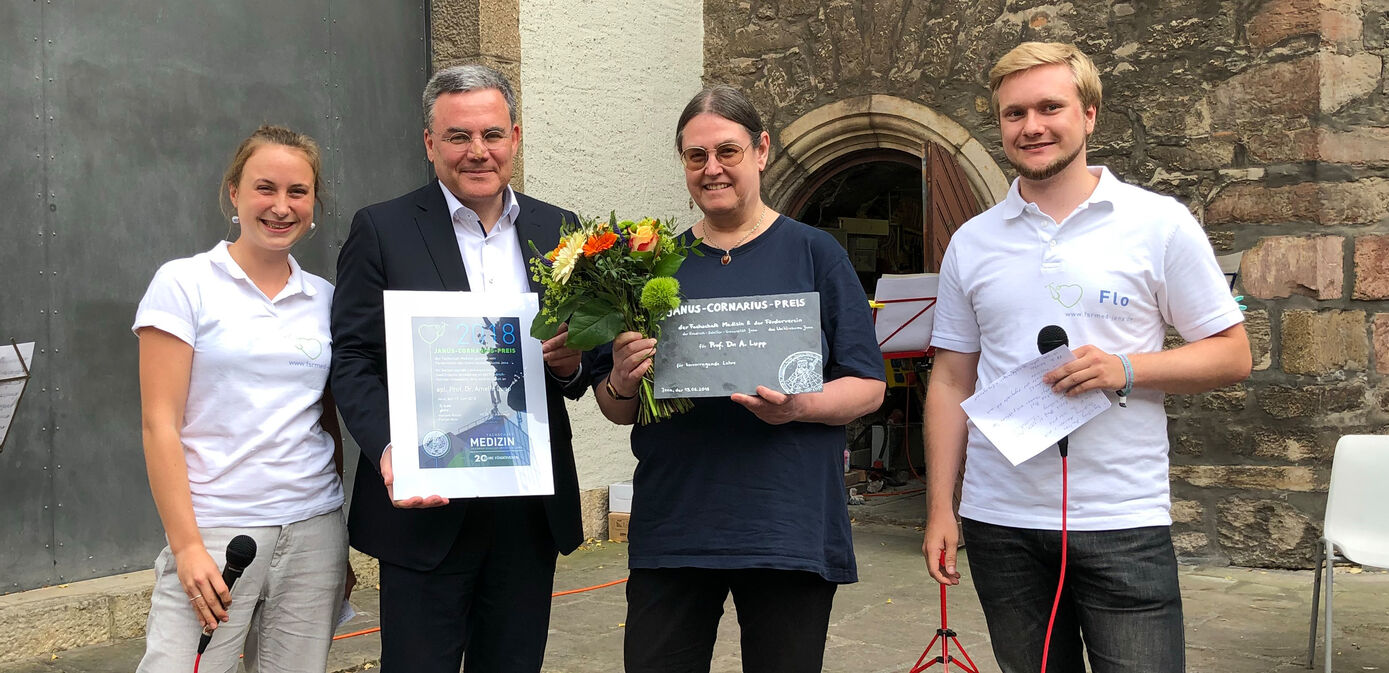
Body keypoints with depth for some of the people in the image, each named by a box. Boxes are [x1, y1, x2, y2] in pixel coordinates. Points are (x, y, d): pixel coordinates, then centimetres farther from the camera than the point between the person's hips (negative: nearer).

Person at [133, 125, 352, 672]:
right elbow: (159, 425, -5)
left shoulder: (325, 299, 10)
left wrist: (342, 546, 12)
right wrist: (187, 546, -11)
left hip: (314, 530, 4)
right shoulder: (184, 284, -1)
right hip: (213, 533, -3)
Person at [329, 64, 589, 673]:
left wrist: (572, 365, -10)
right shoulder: (382, 230, -2)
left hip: (532, 508, 4)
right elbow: (352, 359, -5)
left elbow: (583, 353, 14)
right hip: (427, 503, -3)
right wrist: (387, 450, -21)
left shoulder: (557, 229, 9)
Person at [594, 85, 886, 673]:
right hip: (671, 529, 2)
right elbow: (615, 409, 13)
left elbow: (868, 386, 1)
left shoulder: (813, 253, 3)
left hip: (788, 529, -2)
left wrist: (799, 407, -18)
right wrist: (622, 384, -10)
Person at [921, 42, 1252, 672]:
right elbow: (951, 380, 10)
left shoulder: (1159, 224, -1)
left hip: (1123, 523, -3)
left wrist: (1125, 368, -16)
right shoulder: (971, 243, 7)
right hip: (999, 524, 3)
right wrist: (940, 507, 4)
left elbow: (1232, 355, 0)